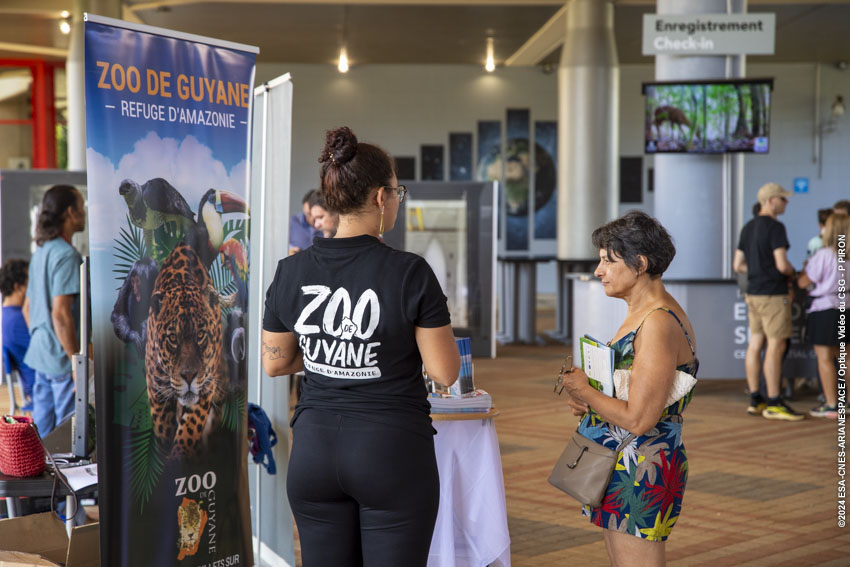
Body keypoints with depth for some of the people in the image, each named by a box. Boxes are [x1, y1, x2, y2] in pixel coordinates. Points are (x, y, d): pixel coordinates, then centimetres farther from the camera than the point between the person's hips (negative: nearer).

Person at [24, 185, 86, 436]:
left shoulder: (40, 252, 13)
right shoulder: (67, 255, -16)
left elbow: (28, 307, 20)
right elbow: (60, 313, -23)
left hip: (40, 355, 9)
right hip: (62, 358, -9)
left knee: (42, 429, 13)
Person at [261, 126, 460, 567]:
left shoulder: (291, 272, -1)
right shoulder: (411, 273, -13)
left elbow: (274, 363, 10)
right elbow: (444, 372, -9)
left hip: (314, 449, 4)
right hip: (392, 451, -4)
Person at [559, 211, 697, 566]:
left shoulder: (659, 324, -21)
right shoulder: (641, 314, 12)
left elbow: (639, 419, -25)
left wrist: (585, 392, -9)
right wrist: (586, 401, 4)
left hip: (640, 469, -11)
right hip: (621, 467, 11)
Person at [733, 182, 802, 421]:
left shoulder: (748, 228, 12)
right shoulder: (775, 227, -14)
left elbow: (737, 265, 15)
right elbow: (782, 264, -20)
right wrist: (792, 271, 1)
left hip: (753, 293, 9)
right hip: (773, 294, -9)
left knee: (755, 345, 9)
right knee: (776, 347, -7)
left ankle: (755, 399, 13)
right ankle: (773, 403, -7)